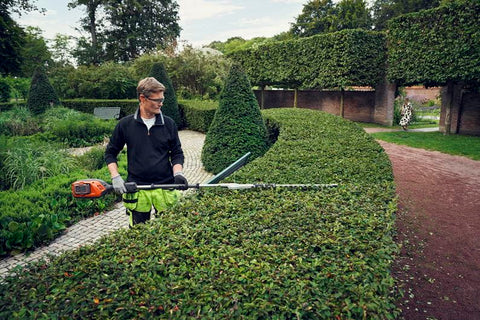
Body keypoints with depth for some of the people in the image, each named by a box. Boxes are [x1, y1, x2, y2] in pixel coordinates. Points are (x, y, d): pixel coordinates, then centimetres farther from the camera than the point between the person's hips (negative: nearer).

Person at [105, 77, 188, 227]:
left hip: (165, 187, 1)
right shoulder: (125, 124, 0)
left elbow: (177, 153, 8)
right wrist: (115, 177, -4)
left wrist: (178, 173, -9)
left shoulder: (168, 124, 1)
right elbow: (110, 153, 9)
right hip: (136, 190, 0)